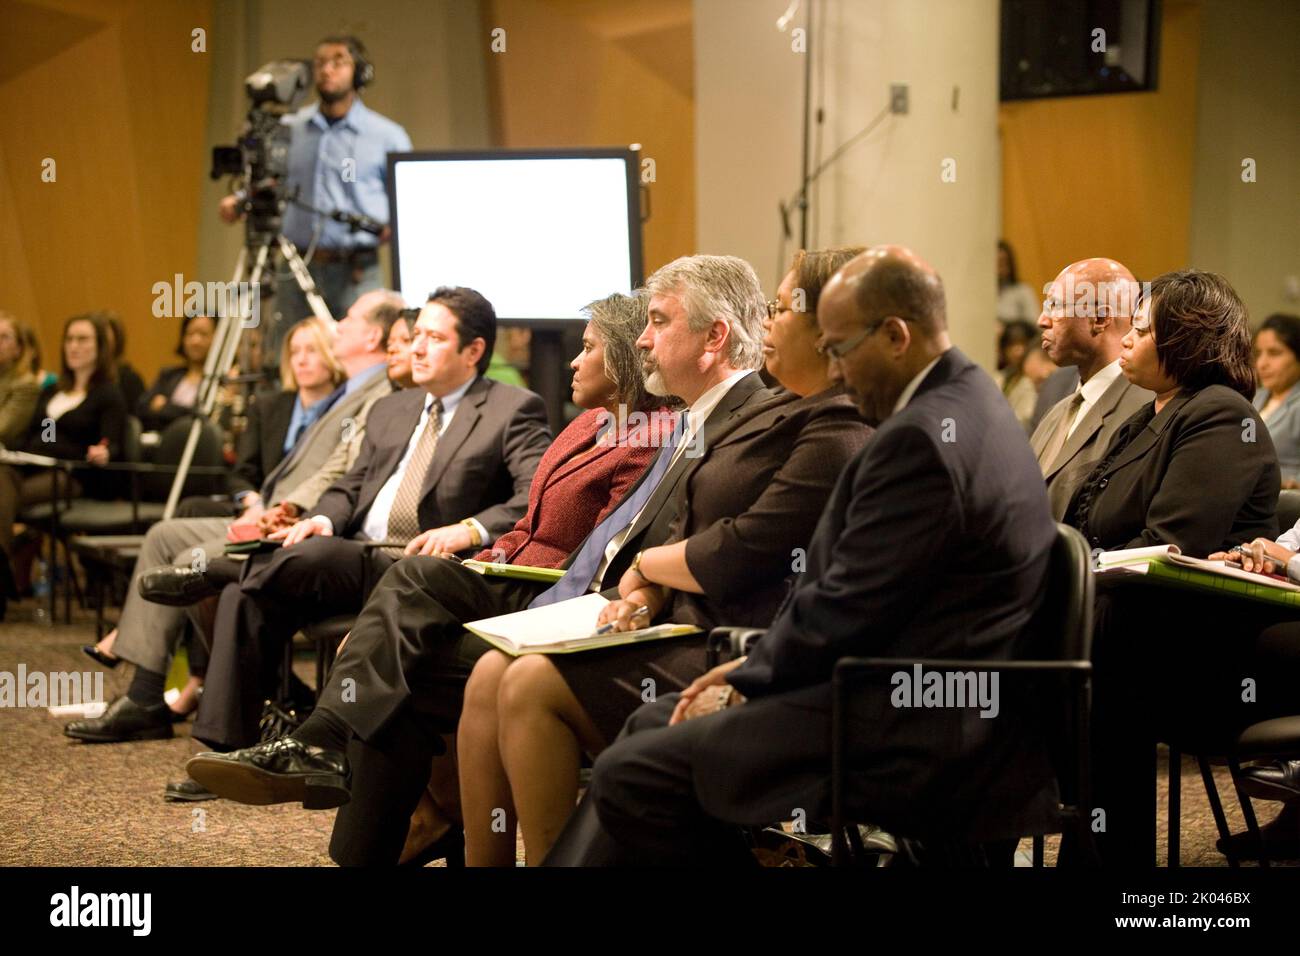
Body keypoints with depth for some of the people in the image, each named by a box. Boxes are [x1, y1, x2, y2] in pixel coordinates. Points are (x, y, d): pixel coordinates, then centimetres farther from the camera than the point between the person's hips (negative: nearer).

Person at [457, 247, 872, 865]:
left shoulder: (835, 436, -15)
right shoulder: (784, 414, 18)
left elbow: (736, 554, -18)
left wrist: (646, 564, 0)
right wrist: (649, 593, -2)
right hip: (687, 625, 10)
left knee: (533, 687, -22)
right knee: (491, 674, -5)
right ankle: (482, 862, -4)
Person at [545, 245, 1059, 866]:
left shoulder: (921, 440, -20)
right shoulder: (967, 406, 12)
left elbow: (842, 610, -19)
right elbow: (846, 588, 15)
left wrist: (746, 682, -4)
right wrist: (752, 667, 9)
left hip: (911, 743, -11)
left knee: (630, 775, -13)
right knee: (651, 724, 14)